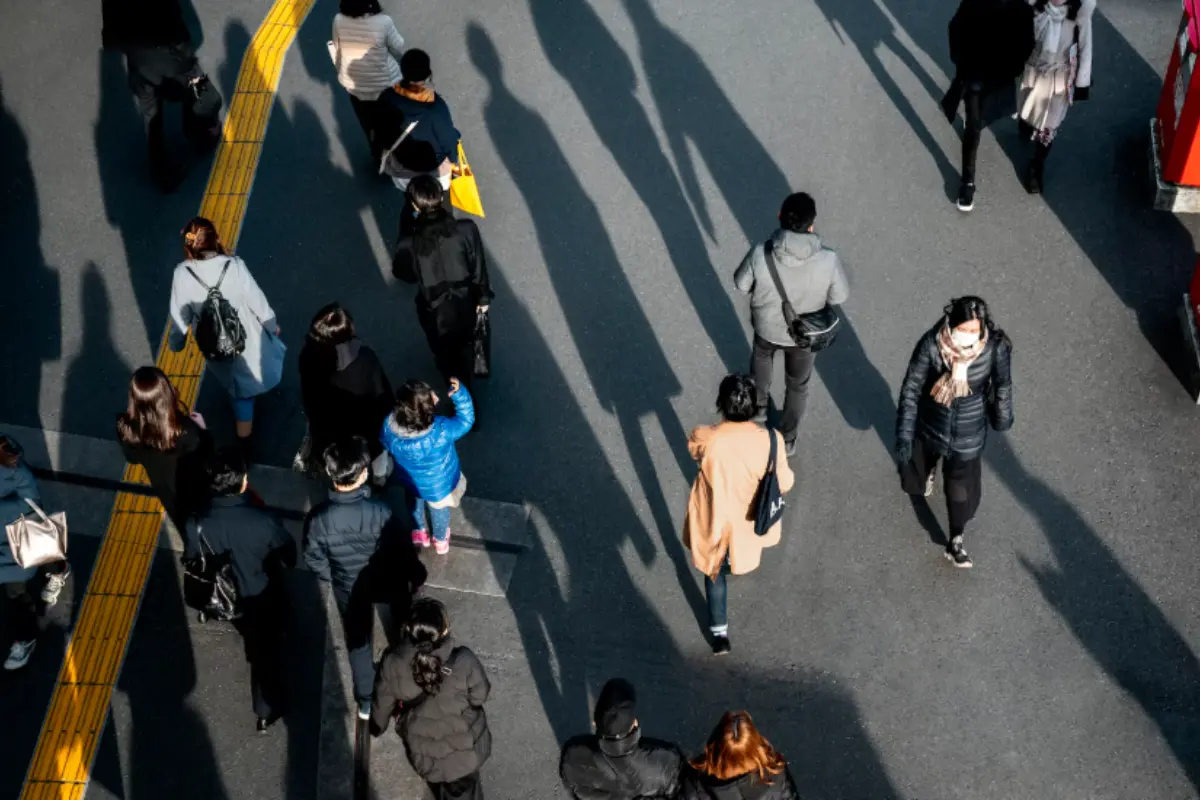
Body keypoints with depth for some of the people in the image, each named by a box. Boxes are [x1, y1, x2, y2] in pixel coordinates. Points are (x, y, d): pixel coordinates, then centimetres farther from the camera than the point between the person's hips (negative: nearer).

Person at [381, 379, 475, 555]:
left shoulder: (389, 425, -34)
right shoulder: (441, 430, -44)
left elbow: (384, 445, -10)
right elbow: (465, 420, -24)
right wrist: (459, 393, -30)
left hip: (410, 481, 2)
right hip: (438, 486, -2)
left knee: (414, 503, 38)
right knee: (439, 510, 32)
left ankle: (418, 532, 64)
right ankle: (440, 540, 60)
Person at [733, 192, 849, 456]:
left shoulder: (760, 254, -32)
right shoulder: (828, 260, -32)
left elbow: (741, 284, -13)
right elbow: (839, 297, -14)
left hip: (767, 327, 0)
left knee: (761, 358, 37)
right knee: (797, 385, 27)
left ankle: (759, 404, 61)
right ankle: (787, 438, 46)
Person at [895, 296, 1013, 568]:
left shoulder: (996, 348, -26)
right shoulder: (932, 344, -28)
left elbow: (1002, 385, -6)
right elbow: (911, 390, -19)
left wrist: (1002, 418, 8)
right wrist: (904, 434, -20)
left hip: (968, 433, -1)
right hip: (930, 425, 1)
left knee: (961, 490, 11)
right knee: (915, 482, 27)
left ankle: (955, 542, 33)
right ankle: (927, 469, 63)